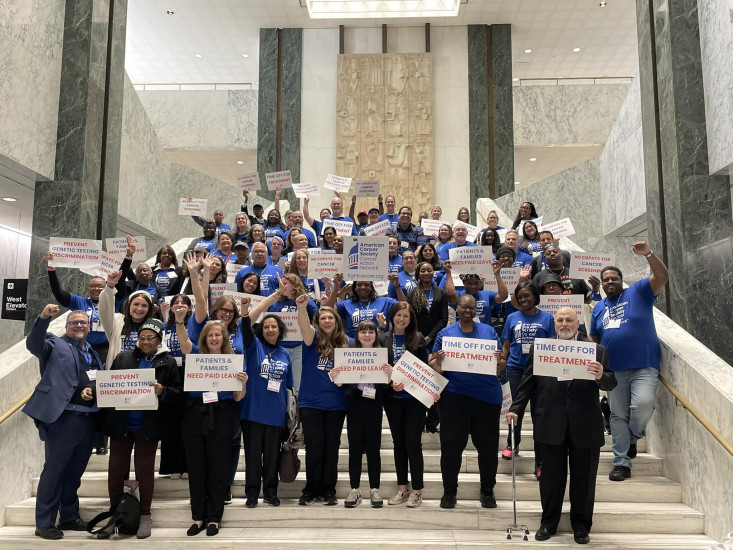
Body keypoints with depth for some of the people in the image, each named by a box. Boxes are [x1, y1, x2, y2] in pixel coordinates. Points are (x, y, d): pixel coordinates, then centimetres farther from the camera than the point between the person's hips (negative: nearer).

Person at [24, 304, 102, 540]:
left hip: (88, 420, 6)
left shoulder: (93, 354, 20)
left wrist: (93, 391, -6)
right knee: (54, 470, -1)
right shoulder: (56, 344, 3)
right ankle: (44, 524, 7)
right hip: (62, 417, -6)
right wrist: (44, 318, -31)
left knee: (74, 472, 15)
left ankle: (69, 517, 26)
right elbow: (33, 343, -17)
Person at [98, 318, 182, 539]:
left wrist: (162, 391, -20)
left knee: (145, 470, 7)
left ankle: (145, 515, 19)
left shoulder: (168, 362, 2)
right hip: (121, 423, 3)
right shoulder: (122, 358, 9)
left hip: (148, 426, -2)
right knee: (116, 469, 7)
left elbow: (178, 392, -2)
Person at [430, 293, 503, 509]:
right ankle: (449, 491, 15)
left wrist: (499, 359, -14)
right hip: (454, 395, -1)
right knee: (451, 444, 2)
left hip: (487, 395, 1)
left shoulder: (488, 331, 9)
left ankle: (488, 491, 22)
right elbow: (434, 364, 4)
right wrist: (437, 362, -18)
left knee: (488, 445, 7)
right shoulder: (445, 333, 7)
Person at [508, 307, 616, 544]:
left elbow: (611, 384, 1)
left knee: (584, 478, 10)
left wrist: (601, 377, -21)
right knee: (551, 476, 9)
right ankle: (548, 522, 25)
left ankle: (581, 525, 26)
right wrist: (516, 409, -3)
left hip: (586, 425, 0)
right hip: (551, 424, 0)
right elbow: (527, 383, 6)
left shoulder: (597, 351, 7)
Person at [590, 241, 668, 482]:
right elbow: (594, 339, 18)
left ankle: (632, 437, 6)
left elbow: (662, 277, -11)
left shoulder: (638, 292, 3)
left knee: (643, 403, -24)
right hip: (614, 369, 4)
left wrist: (648, 254, -25)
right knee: (618, 415, 5)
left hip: (644, 366, -4)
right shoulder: (599, 308, 15)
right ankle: (622, 462, 13)